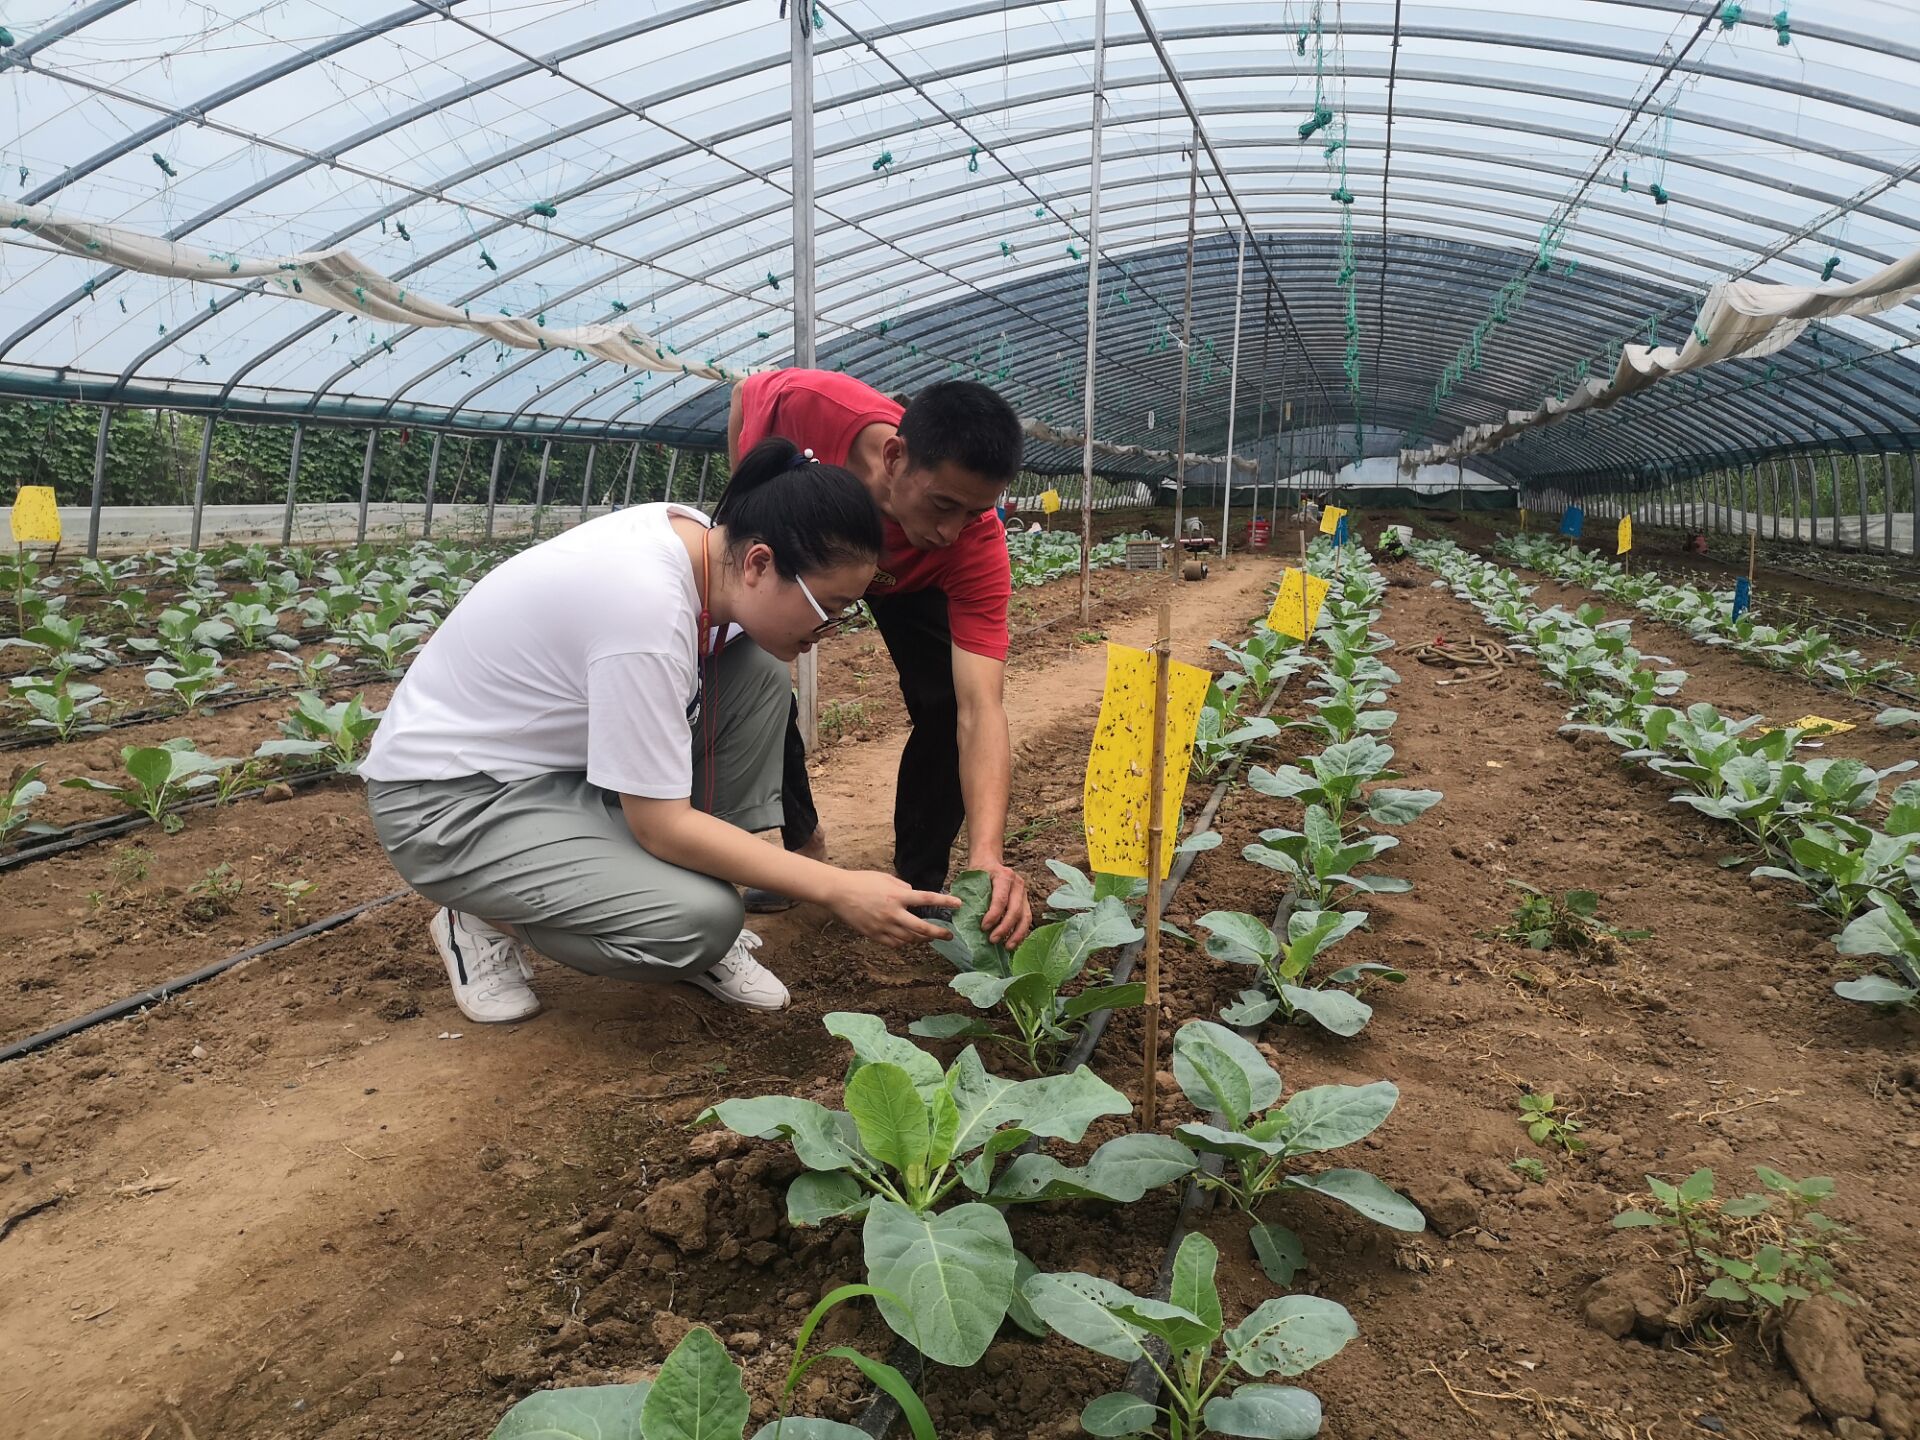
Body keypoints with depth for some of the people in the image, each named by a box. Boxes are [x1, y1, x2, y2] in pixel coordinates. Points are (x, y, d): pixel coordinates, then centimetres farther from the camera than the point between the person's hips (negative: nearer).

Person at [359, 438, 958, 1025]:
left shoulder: (697, 533, -9)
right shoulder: (649, 608, -33)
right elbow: (662, 827, -28)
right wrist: (839, 889, -26)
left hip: (557, 746, 9)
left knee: (757, 675, -7)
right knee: (702, 920, -26)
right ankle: (485, 920, 2)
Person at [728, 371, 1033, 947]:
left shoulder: (978, 547, -42)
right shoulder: (809, 402, -43)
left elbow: (980, 712, -47)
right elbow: (746, 393, -15)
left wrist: (988, 855, -60)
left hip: (909, 579, -1)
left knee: (948, 705, -18)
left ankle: (919, 882, 3)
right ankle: (801, 841, 12)